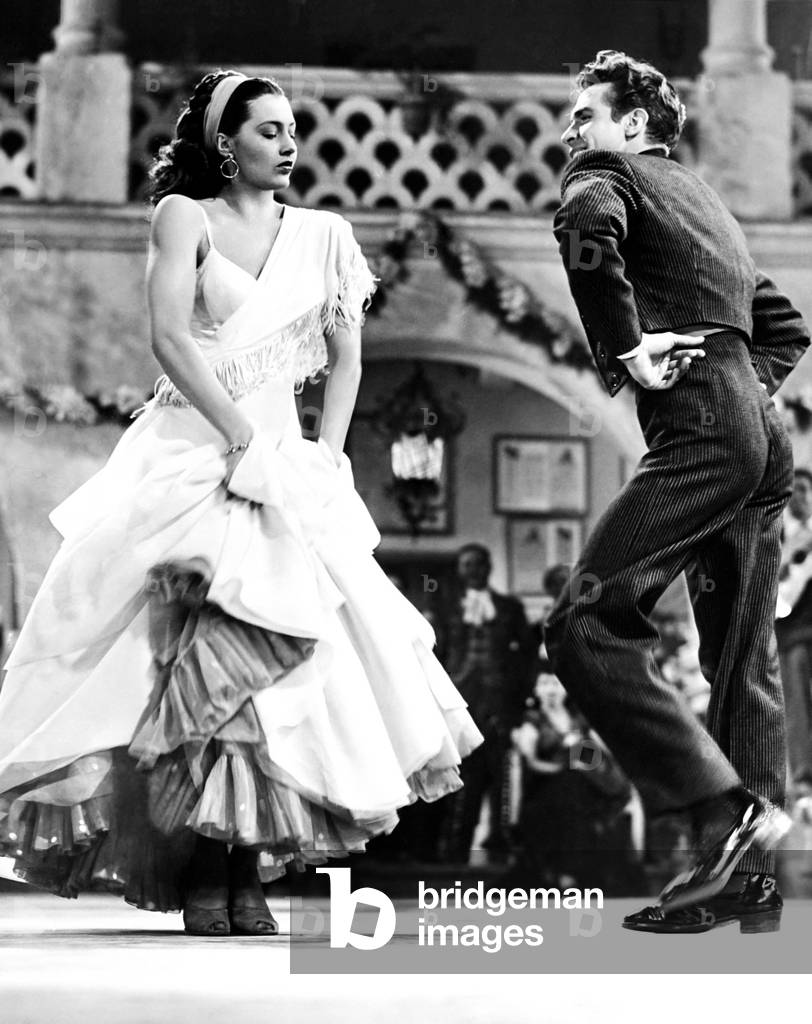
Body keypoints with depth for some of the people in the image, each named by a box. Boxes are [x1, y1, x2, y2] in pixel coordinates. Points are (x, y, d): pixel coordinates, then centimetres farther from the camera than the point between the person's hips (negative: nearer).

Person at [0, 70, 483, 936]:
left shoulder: (322, 236, 12)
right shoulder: (185, 217, 0)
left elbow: (345, 356, 15)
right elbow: (169, 337, -10)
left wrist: (325, 459, 2)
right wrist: (245, 441, -15)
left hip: (281, 462, 4)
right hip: (188, 458, -4)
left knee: (285, 657, -7)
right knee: (205, 663, -15)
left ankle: (246, 874, -1)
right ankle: (200, 879, -9)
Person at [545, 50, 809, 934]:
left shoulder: (608, 173, 5)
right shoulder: (701, 201, 30)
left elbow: (587, 227, -21)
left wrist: (623, 347, -15)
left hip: (702, 430, -9)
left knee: (585, 627, -16)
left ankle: (727, 812, -24)